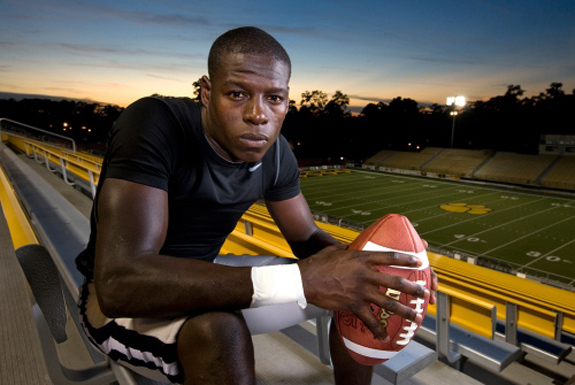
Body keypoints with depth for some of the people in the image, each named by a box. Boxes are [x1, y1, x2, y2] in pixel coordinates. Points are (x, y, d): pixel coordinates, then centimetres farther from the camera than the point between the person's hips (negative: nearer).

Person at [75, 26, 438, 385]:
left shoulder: (276, 153, -8)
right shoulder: (154, 124, -28)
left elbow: (307, 237, 3)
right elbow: (119, 280, -38)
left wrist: (365, 264, -20)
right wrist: (298, 280, -44)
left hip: (203, 284, 5)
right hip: (120, 300, -4)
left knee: (357, 289, -4)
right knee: (220, 330, -39)